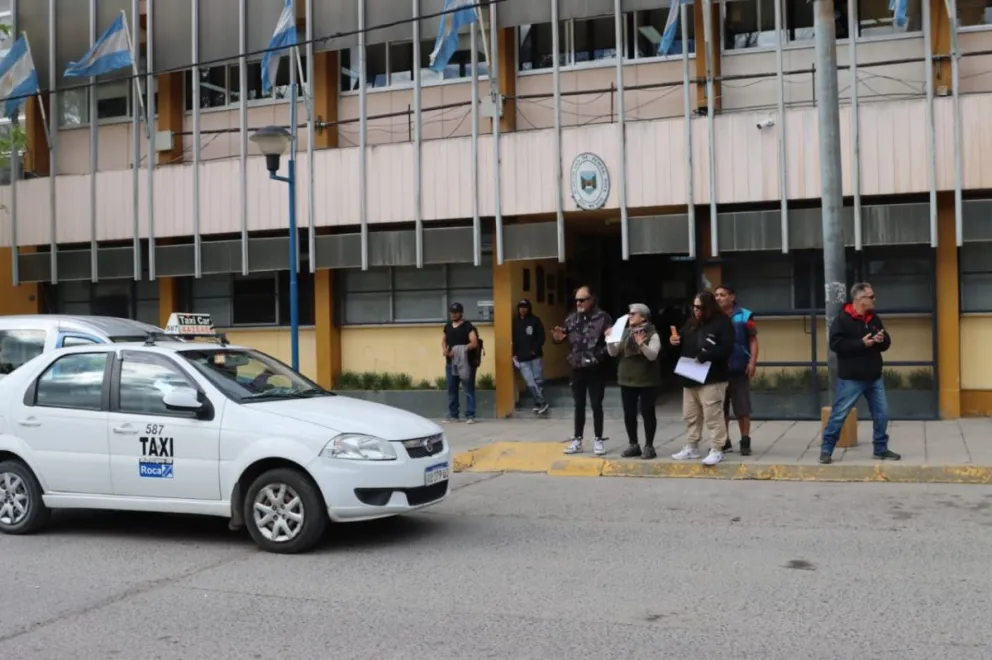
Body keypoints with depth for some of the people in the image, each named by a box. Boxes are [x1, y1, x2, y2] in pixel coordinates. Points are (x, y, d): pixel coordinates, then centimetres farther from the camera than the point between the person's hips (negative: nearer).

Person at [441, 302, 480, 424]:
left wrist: (462, 349, -24)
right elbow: (443, 340, 22)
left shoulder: (468, 326, -6)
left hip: (466, 362, -6)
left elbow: (474, 343, -14)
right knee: (451, 389, 9)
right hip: (450, 363, 6)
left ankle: (470, 415, -3)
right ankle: (453, 415, 17)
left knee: (469, 389, -4)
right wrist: (444, 349, 0)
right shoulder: (447, 326, 13)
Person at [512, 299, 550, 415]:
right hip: (522, 358, 1)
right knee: (530, 382, -8)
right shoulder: (515, 323, 10)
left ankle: (538, 403, 10)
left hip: (535, 356, -1)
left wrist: (535, 350, -12)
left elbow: (541, 337, -1)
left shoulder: (535, 321, 3)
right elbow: (513, 340, 12)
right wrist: (514, 354, 3)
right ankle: (542, 402, -5)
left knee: (538, 380, 1)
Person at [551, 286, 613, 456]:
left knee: (596, 405, 3)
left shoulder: (603, 318, -7)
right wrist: (557, 338, -11)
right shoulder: (571, 319, 7)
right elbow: (560, 337, 12)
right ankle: (577, 440, 18)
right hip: (577, 369, 4)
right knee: (579, 405, 11)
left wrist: (602, 354, -26)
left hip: (595, 369, -4)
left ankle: (599, 440, 13)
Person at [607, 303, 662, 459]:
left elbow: (652, 355, -19)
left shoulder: (652, 335, -7)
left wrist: (641, 344, -34)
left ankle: (649, 446, 8)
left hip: (646, 380, -5)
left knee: (647, 413, 0)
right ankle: (633, 445, 17)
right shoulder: (625, 333, 8)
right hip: (627, 379, 5)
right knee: (629, 413, 7)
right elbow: (613, 353, 6)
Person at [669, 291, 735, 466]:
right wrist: (676, 341, 3)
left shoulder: (722, 322, -8)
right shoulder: (691, 323, 15)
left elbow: (726, 349, -18)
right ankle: (691, 448, 23)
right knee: (690, 416, 13)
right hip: (691, 378, 8)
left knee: (713, 416, -7)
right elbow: (684, 343, 27)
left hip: (712, 379, -8)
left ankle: (716, 450, 0)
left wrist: (704, 356, -24)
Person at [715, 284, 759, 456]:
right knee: (720, 408, 9)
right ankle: (724, 442, 20)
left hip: (739, 369, -3)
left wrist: (752, 362, -11)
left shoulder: (744, 316, -2)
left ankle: (745, 442, 10)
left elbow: (753, 340, -1)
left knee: (742, 408, 0)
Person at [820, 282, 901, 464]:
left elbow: (886, 343, 17)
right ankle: (826, 449, 8)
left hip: (874, 378, 7)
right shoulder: (842, 319, -11)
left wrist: (882, 340, -7)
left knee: (882, 414, 7)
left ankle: (880, 449, 21)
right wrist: (861, 343, -22)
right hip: (851, 379, -6)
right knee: (839, 414, -2)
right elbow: (836, 344, -21)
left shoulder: (874, 319, 11)